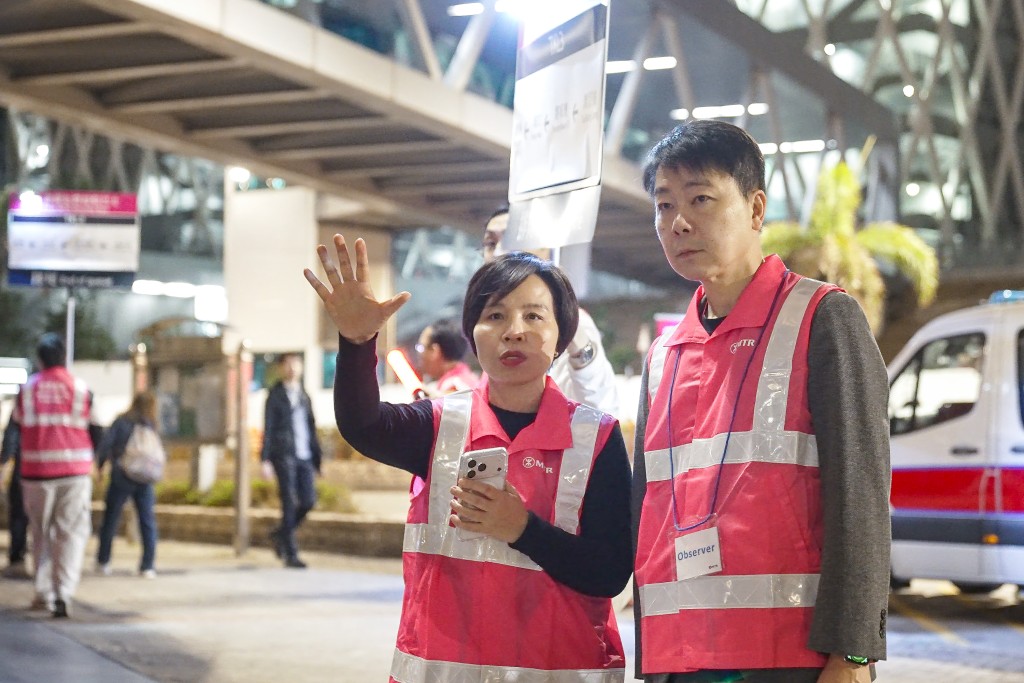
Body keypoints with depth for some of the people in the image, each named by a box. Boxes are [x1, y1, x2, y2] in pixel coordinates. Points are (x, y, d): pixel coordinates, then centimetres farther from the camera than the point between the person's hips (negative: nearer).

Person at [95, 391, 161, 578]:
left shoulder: (121, 422, -3)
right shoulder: (151, 426, 2)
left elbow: (106, 444, -9)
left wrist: (100, 465, 3)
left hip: (120, 478, -1)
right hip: (144, 481, 1)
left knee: (110, 519, 12)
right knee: (147, 522, 6)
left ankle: (103, 562, 19)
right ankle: (147, 567, 3)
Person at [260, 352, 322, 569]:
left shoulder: (304, 396, 19)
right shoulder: (275, 395, 2)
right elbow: (268, 429, -3)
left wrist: (316, 459, 16)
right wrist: (266, 460, -11)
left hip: (304, 456, 5)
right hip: (284, 455, -5)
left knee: (308, 501, -1)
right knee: (289, 504, -7)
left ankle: (280, 534, 23)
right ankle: (290, 554, -2)